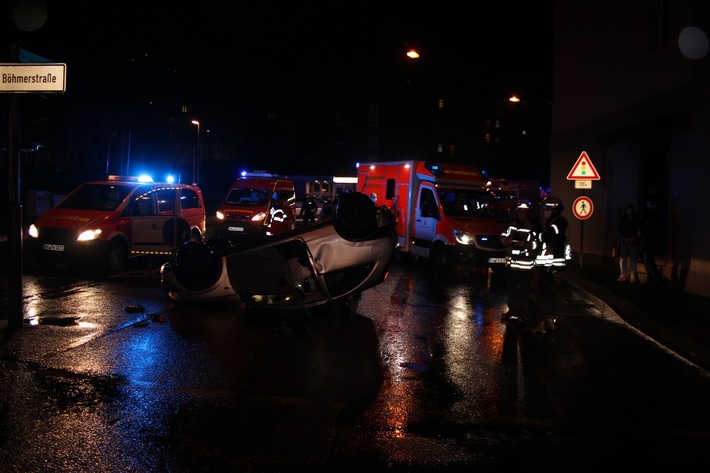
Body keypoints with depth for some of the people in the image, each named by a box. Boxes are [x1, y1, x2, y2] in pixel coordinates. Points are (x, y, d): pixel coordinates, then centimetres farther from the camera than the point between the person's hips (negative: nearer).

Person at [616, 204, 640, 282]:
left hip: (633, 242, 0)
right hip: (623, 242, 0)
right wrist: (623, 238, -9)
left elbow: (639, 231, 5)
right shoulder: (622, 220, 5)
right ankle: (623, 275, 3)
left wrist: (635, 237, -13)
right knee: (623, 258, -1)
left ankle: (633, 276, -1)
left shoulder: (636, 220, 6)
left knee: (633, 259, -3)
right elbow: (618, 231, 3)